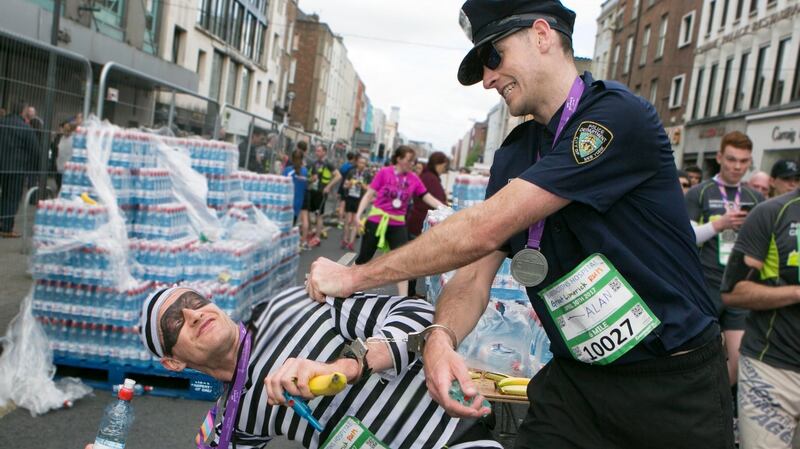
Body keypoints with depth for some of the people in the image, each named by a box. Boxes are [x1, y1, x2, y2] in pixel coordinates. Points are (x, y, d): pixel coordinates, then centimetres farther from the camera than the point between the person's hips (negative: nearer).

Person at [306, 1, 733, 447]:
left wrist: (357, 275, -17)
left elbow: (484, 230, -25)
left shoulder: (619, 116, -20)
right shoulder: (513, 155, 5)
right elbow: (476, 272, 1)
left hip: (675, 383, -5)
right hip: (573, 380, 5)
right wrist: (441, 336, -21)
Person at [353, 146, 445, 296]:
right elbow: (369, 195, -6)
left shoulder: (414, 179, -1)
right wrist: (359, 214, -14)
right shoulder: (384, 172, -10)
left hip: (398, 224, 3)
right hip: (376, 221, -2)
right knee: (364, 257, 10)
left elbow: (428, 198, 0)